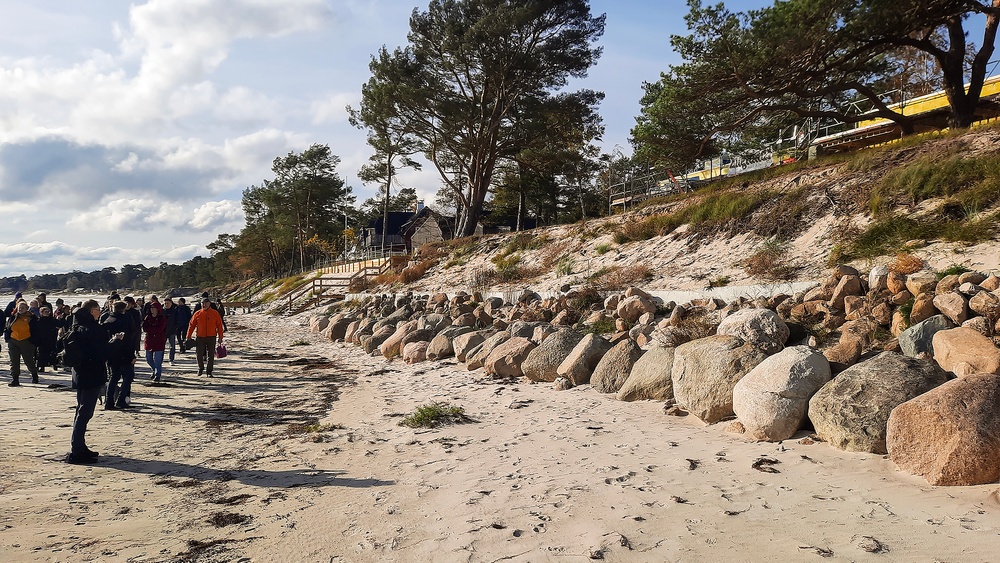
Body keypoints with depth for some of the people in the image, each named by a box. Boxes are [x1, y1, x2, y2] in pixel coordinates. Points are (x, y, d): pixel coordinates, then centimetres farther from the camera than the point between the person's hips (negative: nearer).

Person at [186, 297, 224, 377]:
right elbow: (191, 325, 5)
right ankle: (200, 368, 28)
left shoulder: (215, 313, 0)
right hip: (200, 338, 1)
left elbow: (219, 326, 3)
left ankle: (209, 372, 13)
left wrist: (220, 337, -1)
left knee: (211, 355, 3)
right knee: (199, 354, 4)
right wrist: (188, 337, 1)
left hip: (211, 337, -1)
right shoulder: (197, 314, 1)